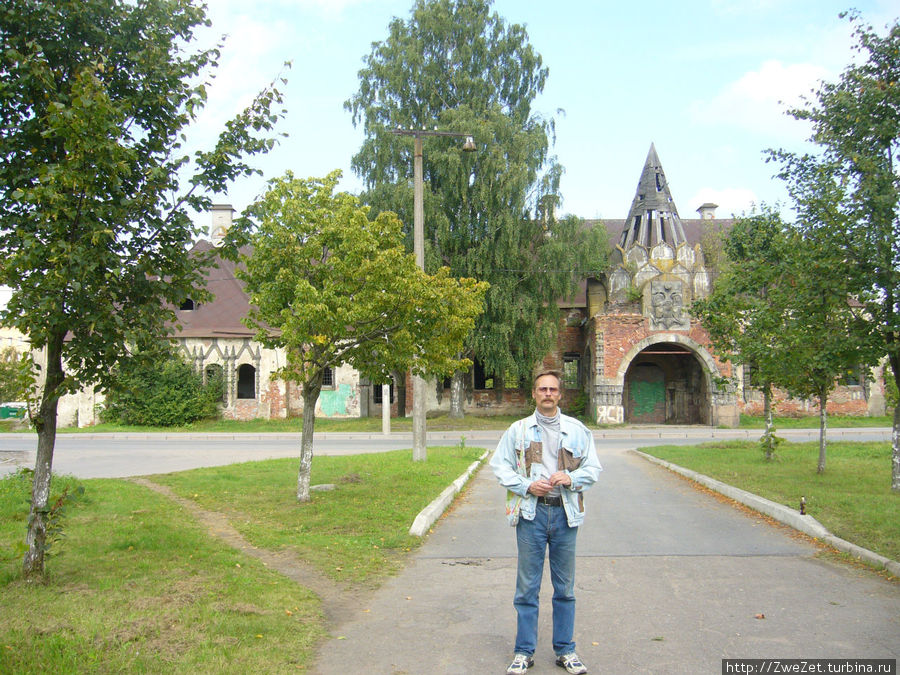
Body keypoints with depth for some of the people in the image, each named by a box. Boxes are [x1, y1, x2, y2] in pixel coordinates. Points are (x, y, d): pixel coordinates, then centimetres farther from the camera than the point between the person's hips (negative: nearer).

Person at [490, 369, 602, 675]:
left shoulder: (577, 430, 8)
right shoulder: (518, 429, 6)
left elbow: (593, 467, 10)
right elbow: (499, 465, 5)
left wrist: (570, 479, -10)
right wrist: (527, 485, -9)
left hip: (565, 512, 1)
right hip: (531, 512, -1)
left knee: (565, 587, 10)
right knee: (527, 586, 4)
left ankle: (565, 650, 24)